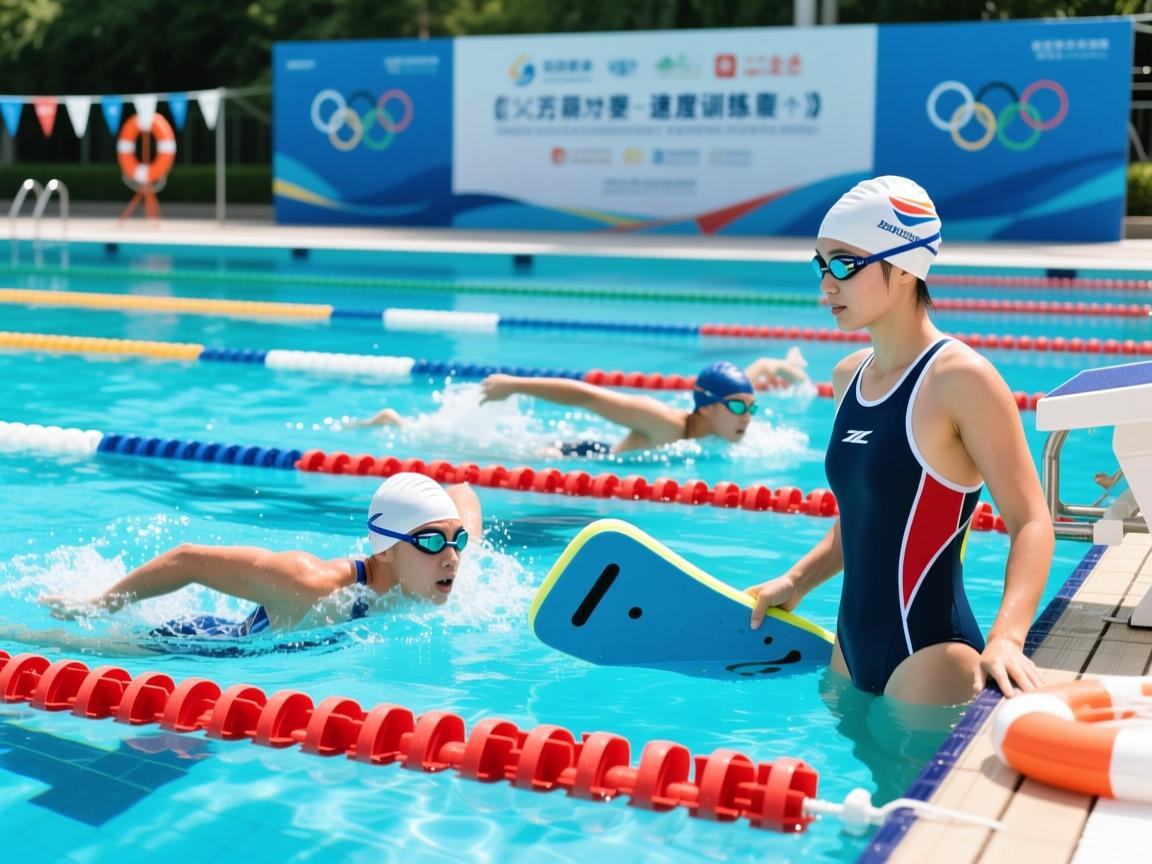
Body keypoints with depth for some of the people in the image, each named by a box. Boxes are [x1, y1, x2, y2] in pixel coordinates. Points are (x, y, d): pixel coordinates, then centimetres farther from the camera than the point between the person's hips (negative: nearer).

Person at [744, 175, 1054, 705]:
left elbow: (1030, 523, -18)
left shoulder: (960, 379, -15)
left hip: (928, 654, -8)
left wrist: (1005, 637, -30)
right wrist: (797, 581, 13)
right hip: (852, 646, 8)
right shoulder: (848, 377, 8)